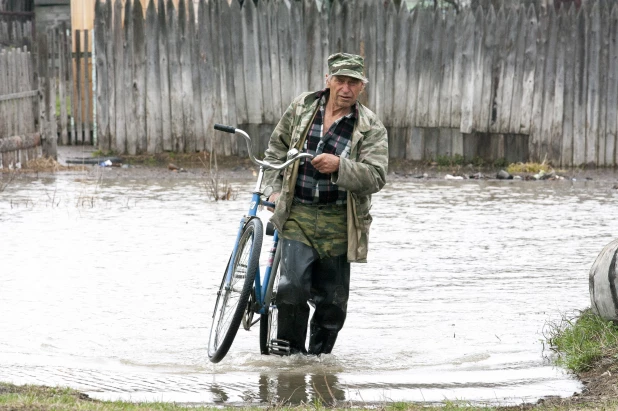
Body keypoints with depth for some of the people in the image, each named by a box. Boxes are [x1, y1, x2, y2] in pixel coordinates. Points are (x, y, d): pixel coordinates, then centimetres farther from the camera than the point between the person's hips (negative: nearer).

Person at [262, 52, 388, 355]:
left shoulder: (371, 128, -3)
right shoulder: (301, 108, 5)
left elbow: (376, 177, -13)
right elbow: (277, 148, 19)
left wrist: (339, 166, -28)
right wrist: (273, 188, 8)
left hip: (338, 224, 0)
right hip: (297, 214, 0)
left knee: (332, 300, 6)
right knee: (293, 285, -17)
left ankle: (319, 356, 26)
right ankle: (289, 351, -1)